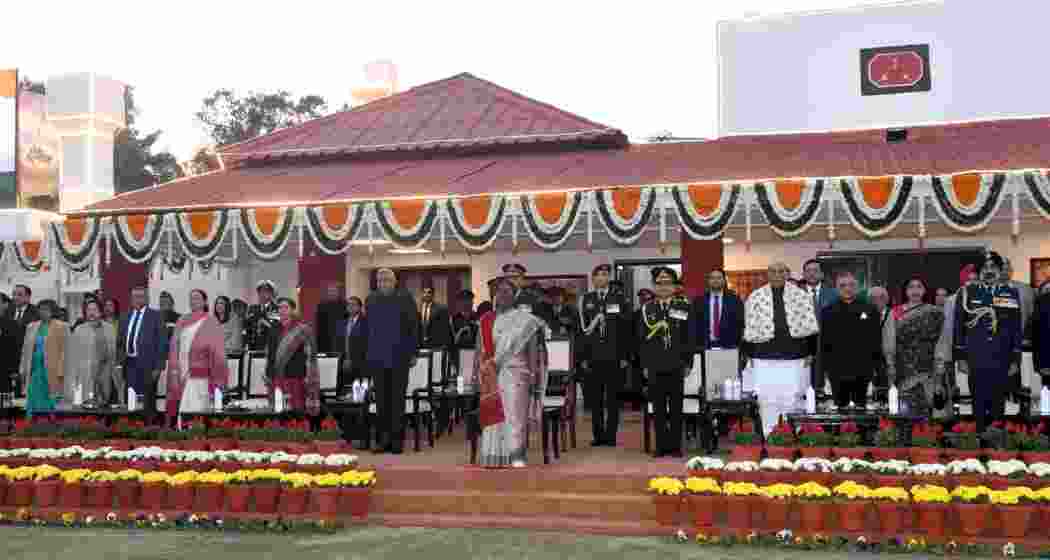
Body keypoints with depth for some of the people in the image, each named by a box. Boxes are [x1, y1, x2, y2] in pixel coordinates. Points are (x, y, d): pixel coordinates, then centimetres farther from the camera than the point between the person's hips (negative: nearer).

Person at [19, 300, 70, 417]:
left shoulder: (61, 327, -3)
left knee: (51, 404, -2)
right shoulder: (31, 327, 13)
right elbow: (26, 349, 16)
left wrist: (60, 373, -11)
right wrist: (23, 370, 10)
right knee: (34, 402, 5)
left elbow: (63, 351, -5)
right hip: (34, 369, 5)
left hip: (52, 372, -5)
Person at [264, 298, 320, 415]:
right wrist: (268, 380, 17)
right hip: (276, 382, 5)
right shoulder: (274, 330, 14)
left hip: (296, 381, -5)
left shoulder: (303, 329, -4)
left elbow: (311, 358, -8)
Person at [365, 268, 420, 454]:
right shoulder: (371, 300, 10)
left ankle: (397, 439, 6)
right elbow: (366, 329, 14)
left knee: (397, 399, 1)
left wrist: (413, 353, -4)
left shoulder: (405, 299, 0)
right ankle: (382, 439, 11)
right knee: (381, 400, 6)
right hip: (377, 358, 3)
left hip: (399, 358, -3)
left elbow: (414, 327, 0)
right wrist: (366, 353, 10)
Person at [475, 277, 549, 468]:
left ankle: (516, 455, -8)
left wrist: (533, 373, -5)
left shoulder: (524, 319, 4)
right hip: (491, 374, 3)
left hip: (515, 371, -3)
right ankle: (493, 455, 5)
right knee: (492, 412, 1)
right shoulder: (486, 320, 14)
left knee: (515, 412, -9)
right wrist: (479, 370, 8)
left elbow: (533, 348, 1)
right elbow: (480, 349, 15)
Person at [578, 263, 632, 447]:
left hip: (614, 357, -1)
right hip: (593, 357, 1)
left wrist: (625, 355, -3)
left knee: (613, 398, 2)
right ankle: (598, 435, 12)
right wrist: (582, 356, 0)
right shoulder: (585, 300, 8)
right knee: (595, 399, 4)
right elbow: (581, 329, 6)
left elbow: (627, 328, 2)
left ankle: (611, 436, 9)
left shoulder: (620, 298, 5)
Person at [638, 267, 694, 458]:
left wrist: (688, 363, 0)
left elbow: (689, 338, 5)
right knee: (658, 409, 4)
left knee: (676, 408, 3)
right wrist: (645, 365, 3)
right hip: (655, 368, 1)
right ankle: (662, 445, 11)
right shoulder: (647, 309, 9)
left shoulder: (684, 308, 6)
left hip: (676, 367, -1)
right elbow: (642, 340, 8)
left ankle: (675, 445, 10)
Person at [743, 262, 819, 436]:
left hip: (794, 358, 0)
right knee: (767, 401, -1)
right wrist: (751, 355, 4)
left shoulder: (801, 296, 6)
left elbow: (809, 327, 8)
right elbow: (750, 330, 7)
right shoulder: (756, 298, 5)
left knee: (792, 401, 2)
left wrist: (810, 353, 3)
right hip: (765, 358, 0)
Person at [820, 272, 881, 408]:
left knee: (861, 406, 6)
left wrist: (875, 366, 0)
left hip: (863, 371, 0)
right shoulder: (827, 312, 6)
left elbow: (876, 342, 6)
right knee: (840, 406, 3)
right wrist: (825, 367, -3)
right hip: (837, 372, 0)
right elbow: (824, 343, 4)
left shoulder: (870, 310, 7)